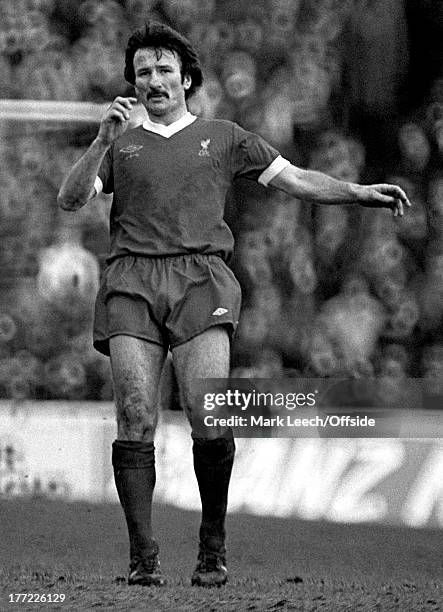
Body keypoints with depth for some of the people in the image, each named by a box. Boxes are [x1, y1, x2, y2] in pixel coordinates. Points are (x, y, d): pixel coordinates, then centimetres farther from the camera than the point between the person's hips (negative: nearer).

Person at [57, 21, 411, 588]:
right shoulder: (120, 145, 23)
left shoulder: (222, 137, 22)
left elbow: (297, 180, 21)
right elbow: (70, 199, 10)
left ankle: (213, 545, -1)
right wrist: (103, 139, -2)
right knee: (135, 419, -13)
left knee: (209, 417, -18)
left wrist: (361, 193, 9)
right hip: (131, 281, 1)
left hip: (199, 278, -1)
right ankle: (142, 556, -13)